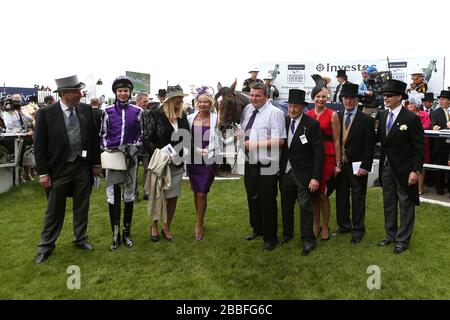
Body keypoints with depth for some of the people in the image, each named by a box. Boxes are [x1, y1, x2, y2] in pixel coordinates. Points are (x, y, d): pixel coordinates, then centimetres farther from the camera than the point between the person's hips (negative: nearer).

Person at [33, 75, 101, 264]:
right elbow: (39, 145, -7)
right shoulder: (46, 113, -10)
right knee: (54, 210, 11)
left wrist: (96, 163, 6)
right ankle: (46, 246, 29)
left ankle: (80, 239, 34)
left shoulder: (86, 110, -1)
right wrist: (43, 172, -8)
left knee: (82, 207, 15)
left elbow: (94, 138, 6)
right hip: (59, 169, -3)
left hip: (83, 166, 3)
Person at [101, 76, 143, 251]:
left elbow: (140, 134, 8)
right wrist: (107, 150, -7)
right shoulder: (108, 111, 3)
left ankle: (127, 232, 23)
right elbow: (103, 134, 7)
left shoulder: (137, 111, 3)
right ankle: (115, 235, 13)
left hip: (130, 158, 1)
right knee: (113, 196, 1)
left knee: (129, 196, 9)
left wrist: (134, 148, -8)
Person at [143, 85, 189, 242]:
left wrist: (184, 157, 2)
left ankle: (167, 228, 25)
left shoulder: (183, 116, 8)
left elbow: (187, 137, 12)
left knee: (173, 197, 9)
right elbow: (146, 139, -9)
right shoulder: (154, 115, -7)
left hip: (177, 165, 5)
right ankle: (154, 226, 27)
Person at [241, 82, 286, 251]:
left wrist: (254, 144, -22)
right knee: (252, 198, 20)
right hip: (249, 162, 7)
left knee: (267, 202, 5)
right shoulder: (247, 109, 8)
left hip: (266, 166, -7)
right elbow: (242, 129, 22)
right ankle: (257, 229, 41)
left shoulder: (275, 113, -13)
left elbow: (279, 140, -19)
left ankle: (270, 237, 23)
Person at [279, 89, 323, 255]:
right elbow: (280, 145, 6)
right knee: (286, 205, 16)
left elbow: (318, 152, -13)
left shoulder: (312, 124, -12)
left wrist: (316, 177, -17)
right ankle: (287, 234, 34)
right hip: (285, 172, 5)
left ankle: (308, 239, 16)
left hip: (303, 173, -5)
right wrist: (280, 169, -1)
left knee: (305, 206, 1)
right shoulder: (284, 121, 2)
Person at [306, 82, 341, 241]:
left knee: (323, 193, 1)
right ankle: (316, 224, 25)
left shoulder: (332, 115, -3)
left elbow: (336, 141, -2)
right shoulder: (307, 114, 7)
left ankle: (325, 227, 19)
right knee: (313, 193, 9)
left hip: (327, 157, -3)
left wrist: (338, 164, -4)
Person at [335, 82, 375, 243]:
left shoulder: (367, 120, -5)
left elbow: (370, 146, -8)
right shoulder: (337, 117, 6)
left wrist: (365, 166, -14)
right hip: (340, 165, 4)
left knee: (358, 198, 6)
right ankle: (344, 225, 29)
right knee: (341, 196, 13)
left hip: (357, 166, -4)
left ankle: (358, 229, 18)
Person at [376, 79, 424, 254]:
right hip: (386, 167, 6)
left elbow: (419, 148, -13)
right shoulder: (383, 115, 5)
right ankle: (390, 235, 32)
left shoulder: (411, 118, -14)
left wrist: (416, 170, -17)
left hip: (404, 169, -6)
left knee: (405, 205, 7)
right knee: (388, 203, 16)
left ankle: (403, 240, 21)